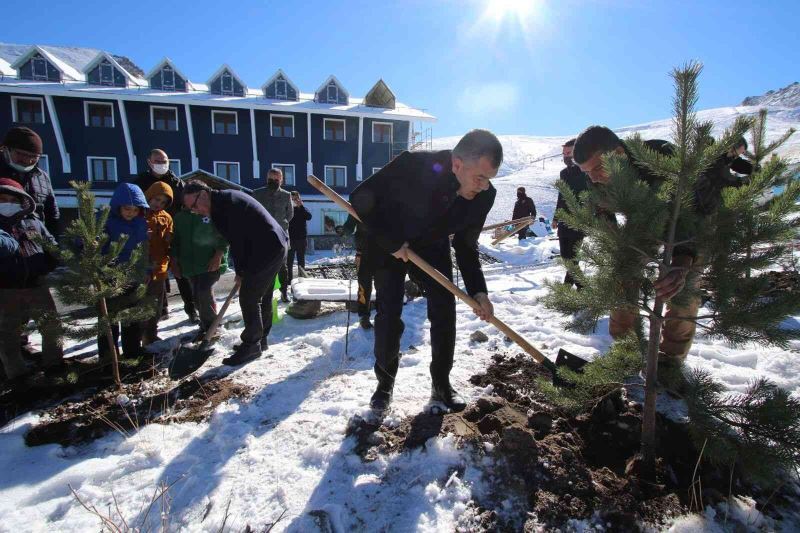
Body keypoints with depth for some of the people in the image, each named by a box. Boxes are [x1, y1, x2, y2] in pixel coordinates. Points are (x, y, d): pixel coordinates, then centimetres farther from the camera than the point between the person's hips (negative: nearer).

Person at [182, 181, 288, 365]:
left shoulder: (226, 202, -16)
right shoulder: (223, 203, 16)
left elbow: (237, 240, -16)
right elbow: (236, 238, 16)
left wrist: (240, 271, -4)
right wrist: (241, 270, 9)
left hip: (267, 250, -11)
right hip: (276, 247, 11)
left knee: (249, 298, -6)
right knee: (263, 297, 16)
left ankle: (252, 345, 3)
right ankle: (260, 340, 27)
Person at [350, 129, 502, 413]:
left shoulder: (483, 195, -21)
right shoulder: (413, 165, -35)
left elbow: (466, 245, -7)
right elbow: (360, 198, -25)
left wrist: (477, 291, -16)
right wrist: (391, 243, -25)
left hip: (434, 247, 4)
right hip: (390, 244, -3)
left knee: (445, 314, -2)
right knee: (389, 316, -5)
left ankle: (441, 384, 17)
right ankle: (385, 383, 17)